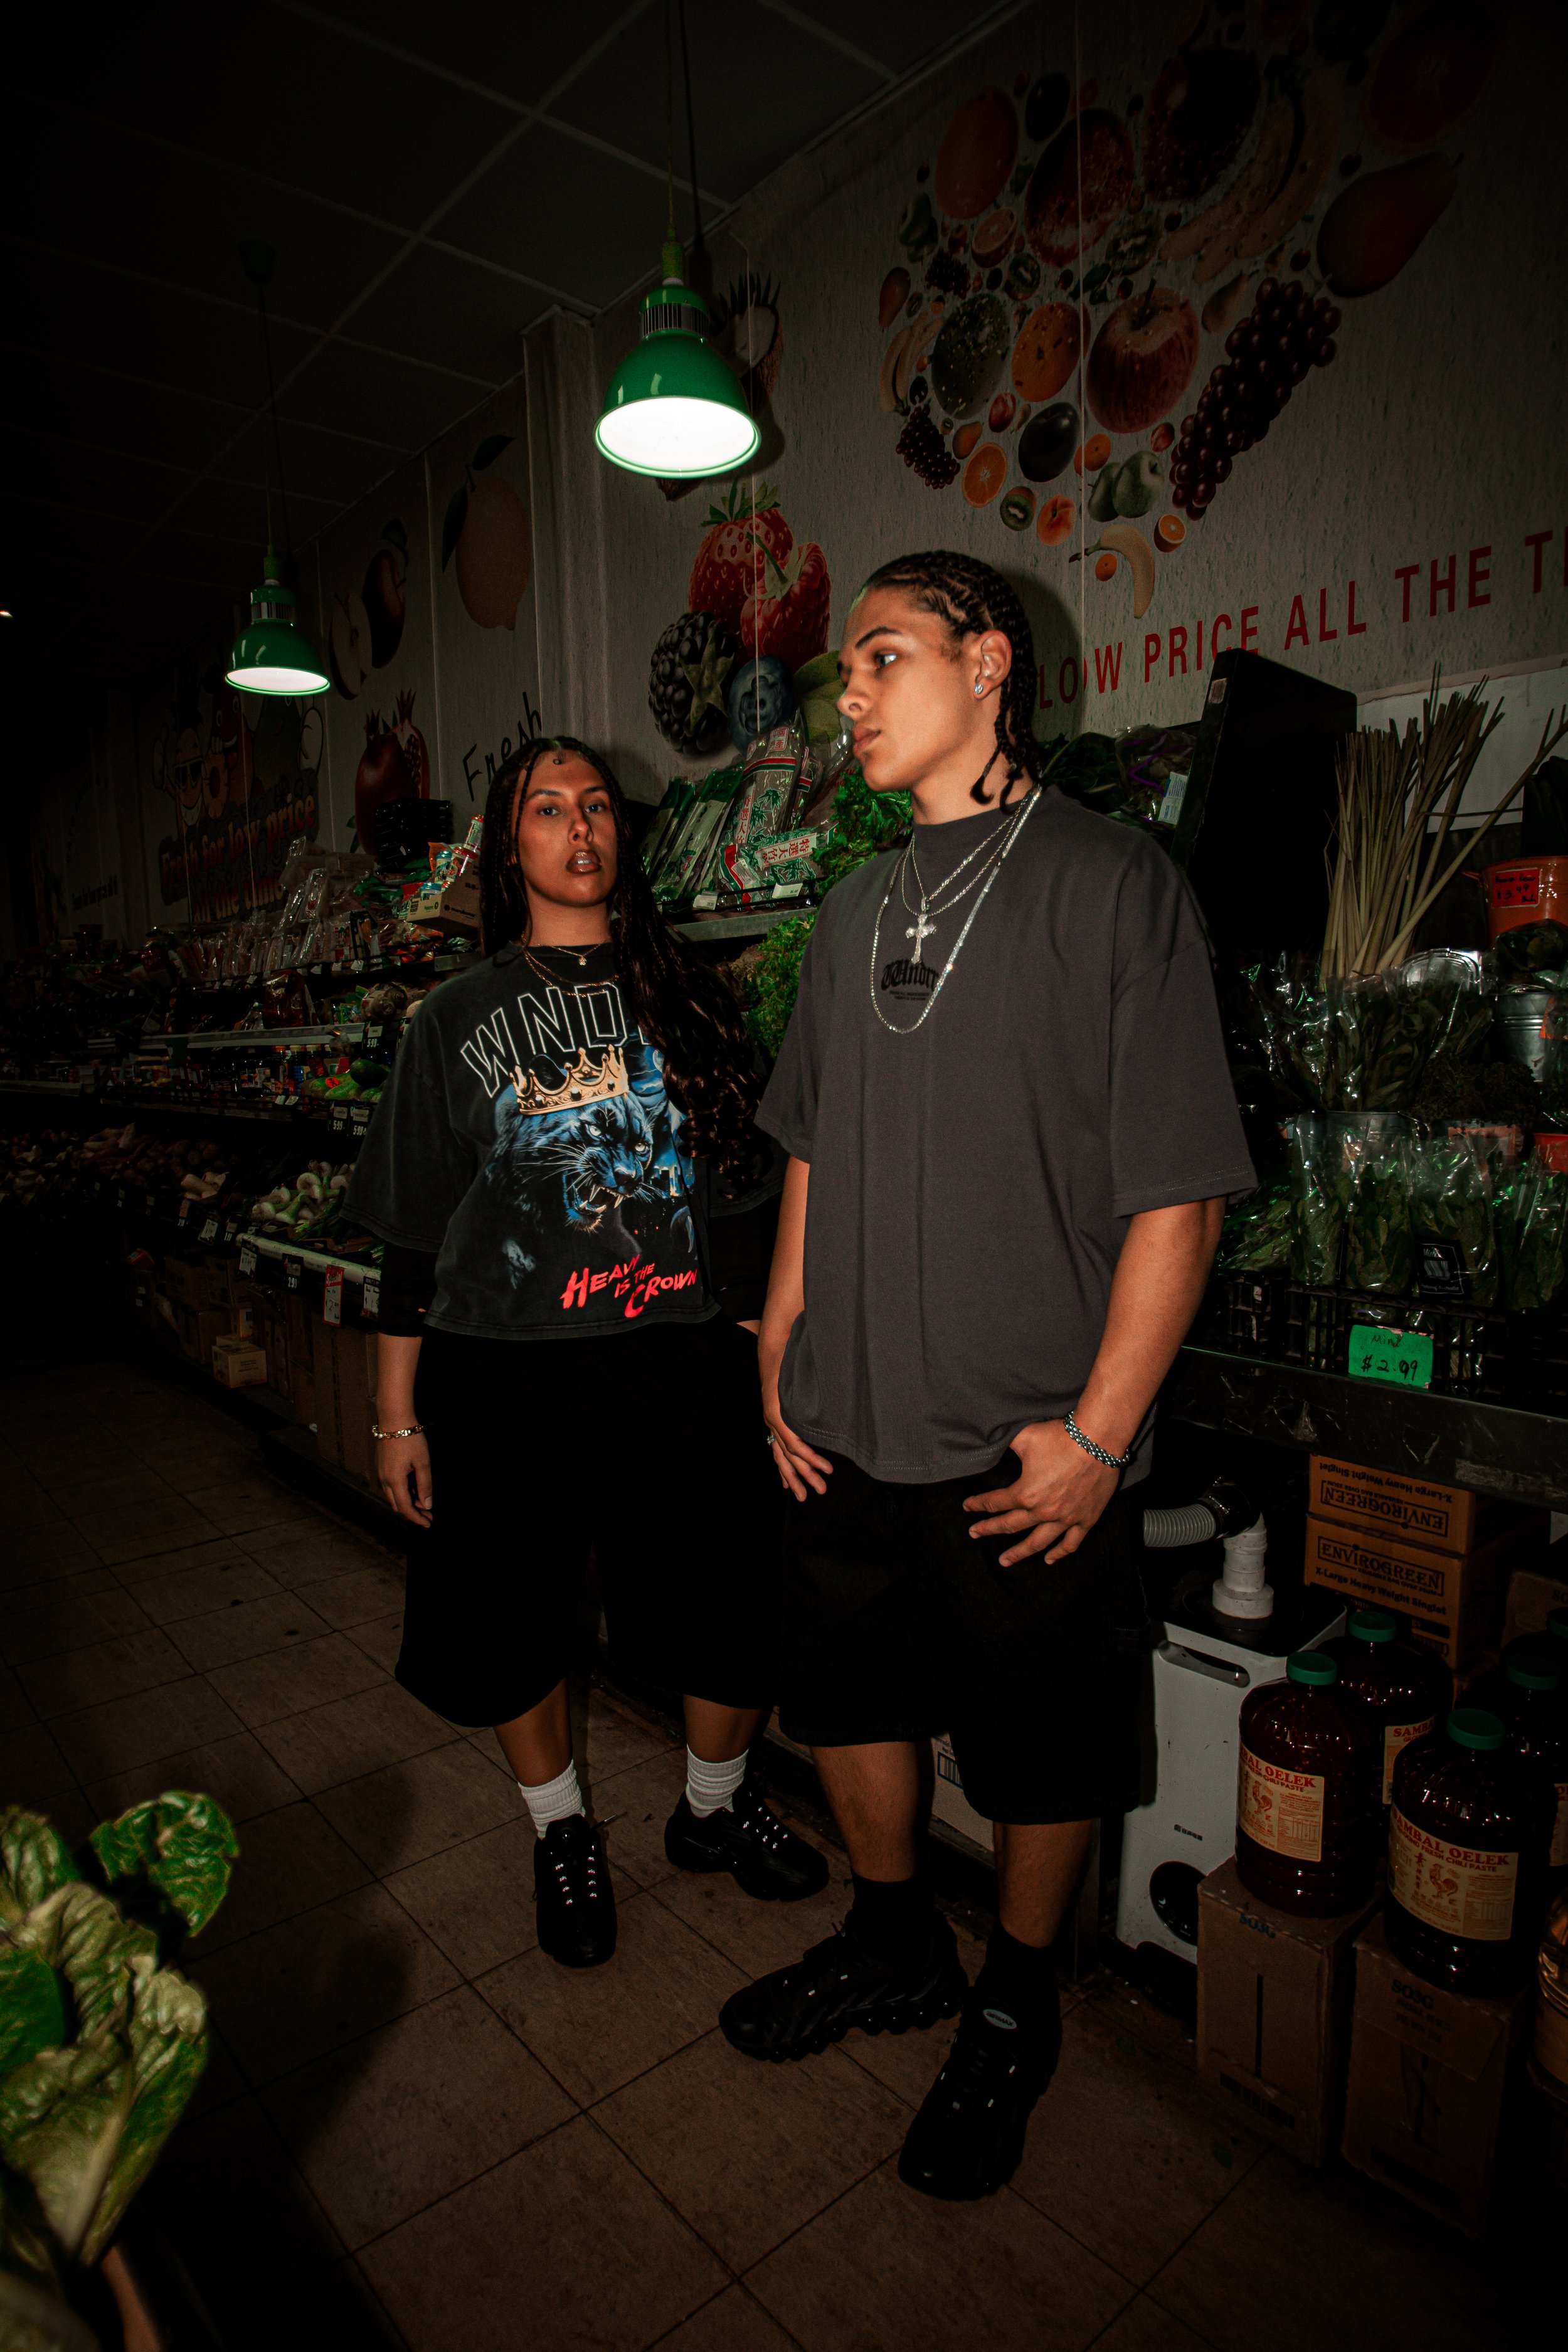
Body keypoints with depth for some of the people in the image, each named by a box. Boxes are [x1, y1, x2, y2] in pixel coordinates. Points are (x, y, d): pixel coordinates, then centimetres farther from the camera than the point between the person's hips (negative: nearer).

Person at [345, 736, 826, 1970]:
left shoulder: (692, 994, 7)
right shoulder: (457, 1021, 4)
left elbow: (751, 1187, 8)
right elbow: (415, 1234, 4)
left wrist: (760, 1343, 3)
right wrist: (399, 1416, 3)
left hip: (685, 1363, 1)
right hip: (507, 1372, 0)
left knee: (740, 1615, 6)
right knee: (514, 1624, 12)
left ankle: (716, 1803, 38)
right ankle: (564, 1833, 42)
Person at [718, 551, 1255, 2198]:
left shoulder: (1114, 885, -8)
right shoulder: (856, 910, 9)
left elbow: (1180, 1195, -12)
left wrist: (1098, 1433, -15)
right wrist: (782, 1357, 8)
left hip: (1032, 1451, -5)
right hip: (848, 1433, 6)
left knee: (1039, 1760, 13)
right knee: (848, 1699, 20)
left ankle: (1011, 2016, 42)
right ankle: (894, 1950, 48)